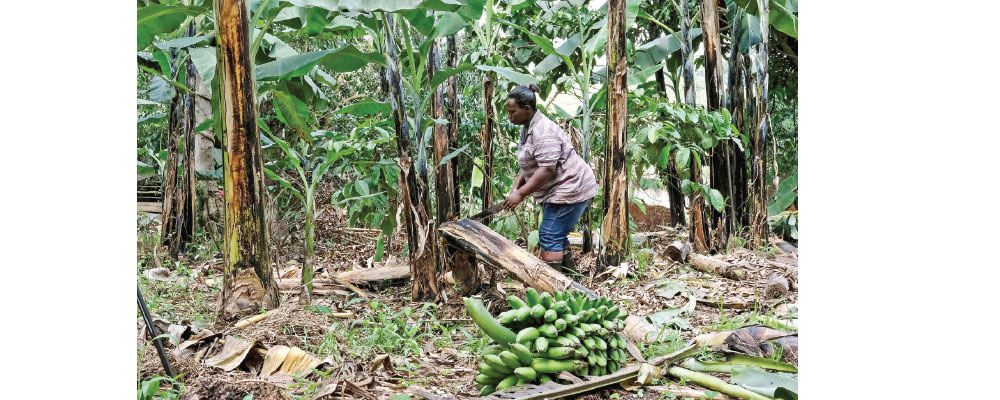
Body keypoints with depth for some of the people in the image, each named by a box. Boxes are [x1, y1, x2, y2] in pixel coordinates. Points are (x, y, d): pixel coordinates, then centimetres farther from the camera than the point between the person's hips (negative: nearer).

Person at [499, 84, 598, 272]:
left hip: (570, 189, -11)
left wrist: (521, 193, -25)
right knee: (557, 236, 16)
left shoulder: (543, 132, -23)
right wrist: (515, 188, 3)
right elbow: (527, 165, 16)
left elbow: (547, 169, -28)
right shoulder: (527, 128, 10)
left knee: (550, 237, -10)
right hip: (558, 191, 11)